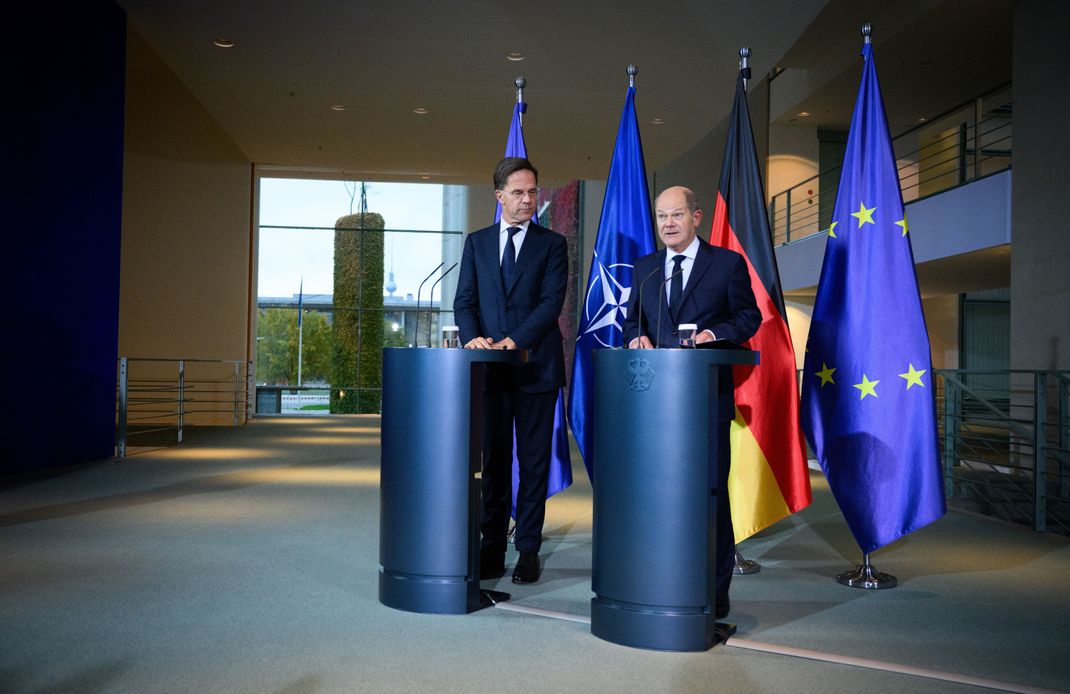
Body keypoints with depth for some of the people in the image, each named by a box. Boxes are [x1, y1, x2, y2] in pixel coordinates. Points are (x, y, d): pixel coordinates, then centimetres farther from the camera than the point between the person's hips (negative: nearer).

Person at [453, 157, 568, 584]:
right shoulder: (476, 243, 13)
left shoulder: (552, 244, 5)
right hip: (491, 369, 2)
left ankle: (528, 551, 12)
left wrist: (513, 341, -19)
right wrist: (473, 337, -14)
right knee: (493, 461, 6)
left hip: (536, 367, -2)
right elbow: (464, 300, 6)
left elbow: (552, 302, -7)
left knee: (534, 463, 3)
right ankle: (492, 551, 13)